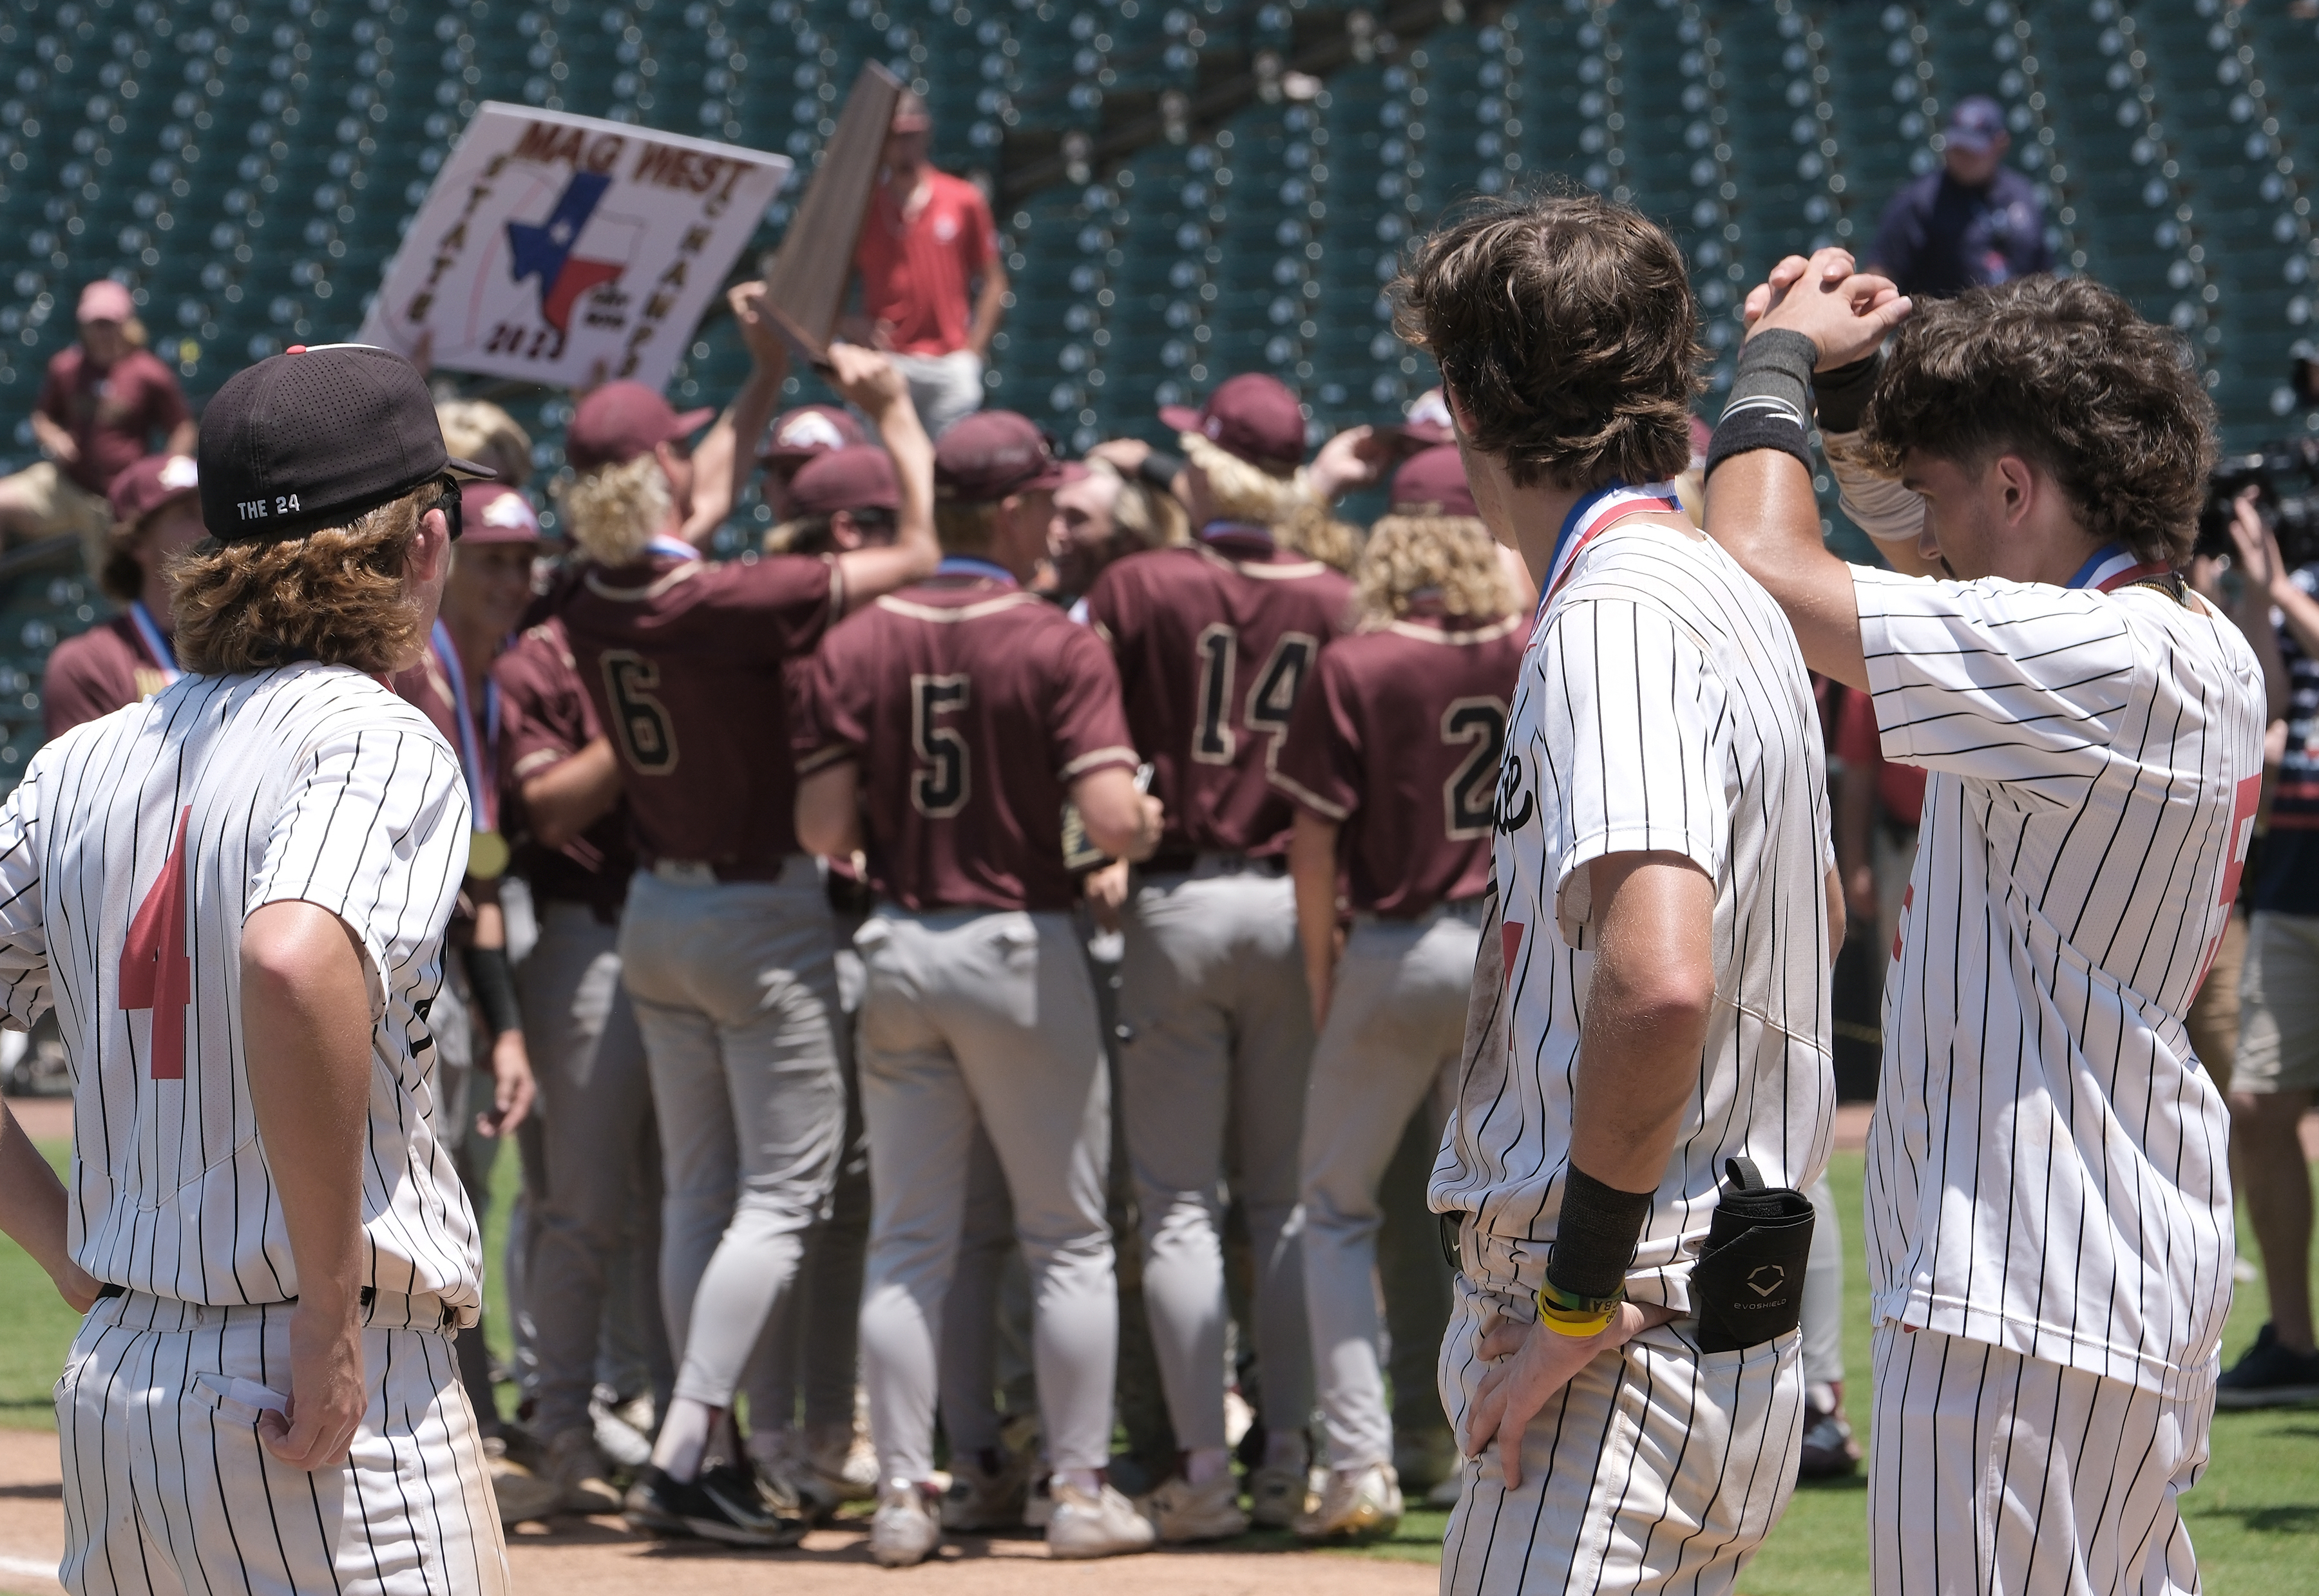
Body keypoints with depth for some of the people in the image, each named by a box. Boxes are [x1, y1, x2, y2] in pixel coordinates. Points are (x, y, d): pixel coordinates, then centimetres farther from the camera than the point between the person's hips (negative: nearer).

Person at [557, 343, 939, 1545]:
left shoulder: (591, 612, -3)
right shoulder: (737, 601, -23)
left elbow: (686, 533, 18)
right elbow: (916, 555, -15)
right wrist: (896, 410, -3)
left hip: (655, 911, 7)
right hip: (762, 915, -7)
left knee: (697, 1192, 13)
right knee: (781, 1192, -2)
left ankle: (716, 1460, 15)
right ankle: (683, 1458, -12)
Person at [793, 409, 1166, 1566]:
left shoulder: (855, 646, -1)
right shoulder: (1057, 646, -10)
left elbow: (822, 829, -4)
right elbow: (1113, 820, -18)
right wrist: (1149, 826, 4)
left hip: (897, 950, 3)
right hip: (1019, 945, -3)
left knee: (908, 1242, 9)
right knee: (1068, 1240, 7)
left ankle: (904, 1492, 7)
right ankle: (1080, 1491, 7)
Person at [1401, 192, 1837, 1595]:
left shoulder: (1616, 616, -17)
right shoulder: (1735, 601, 16)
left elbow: (1661, 980, -31)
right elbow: (1819, 910, 31)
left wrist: (1580, 1298, -22)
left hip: (1629, 1346, -10)